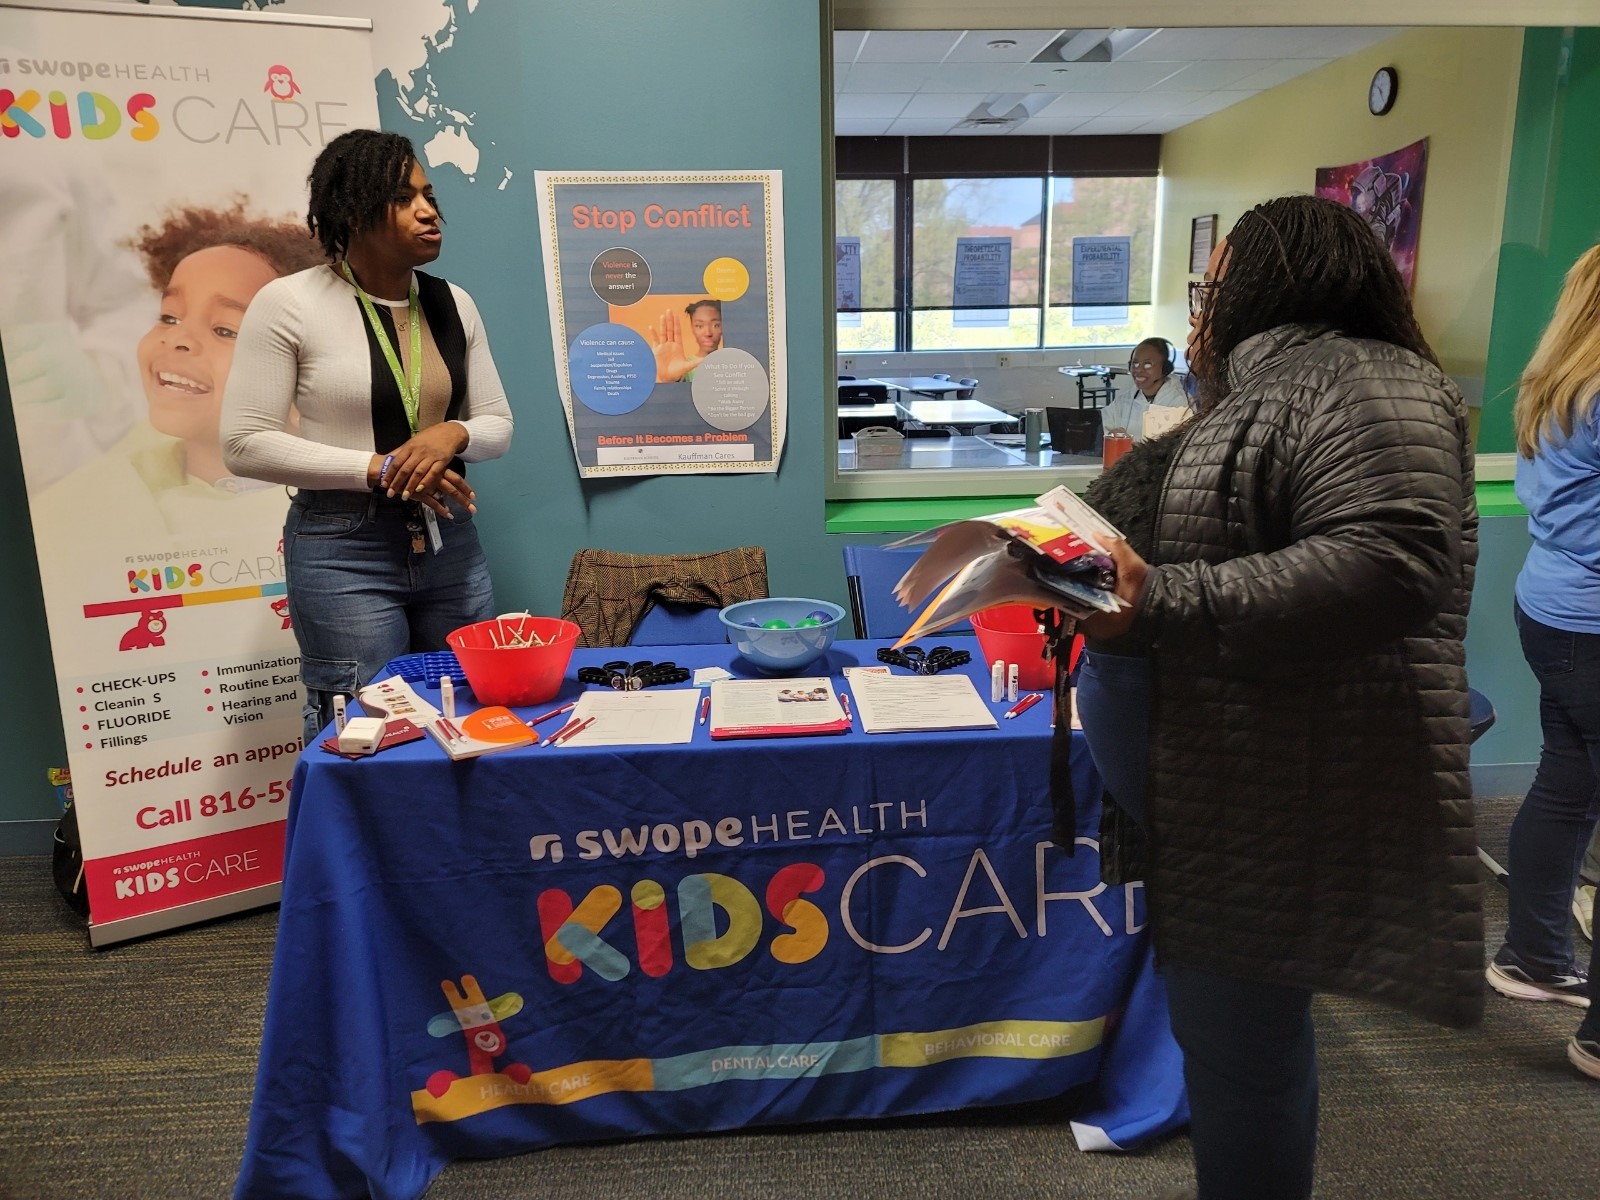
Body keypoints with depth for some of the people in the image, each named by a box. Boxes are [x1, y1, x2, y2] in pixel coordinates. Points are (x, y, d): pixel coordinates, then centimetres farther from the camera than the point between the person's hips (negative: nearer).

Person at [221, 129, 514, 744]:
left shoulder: (453, 303, 7)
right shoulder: (289, 303, -7)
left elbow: (497, 423, 11)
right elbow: (245, 443, -9)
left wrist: (454, 434, -12)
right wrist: (377, 469, -17)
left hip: (450, 543, 5)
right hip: (343, 551, -4)